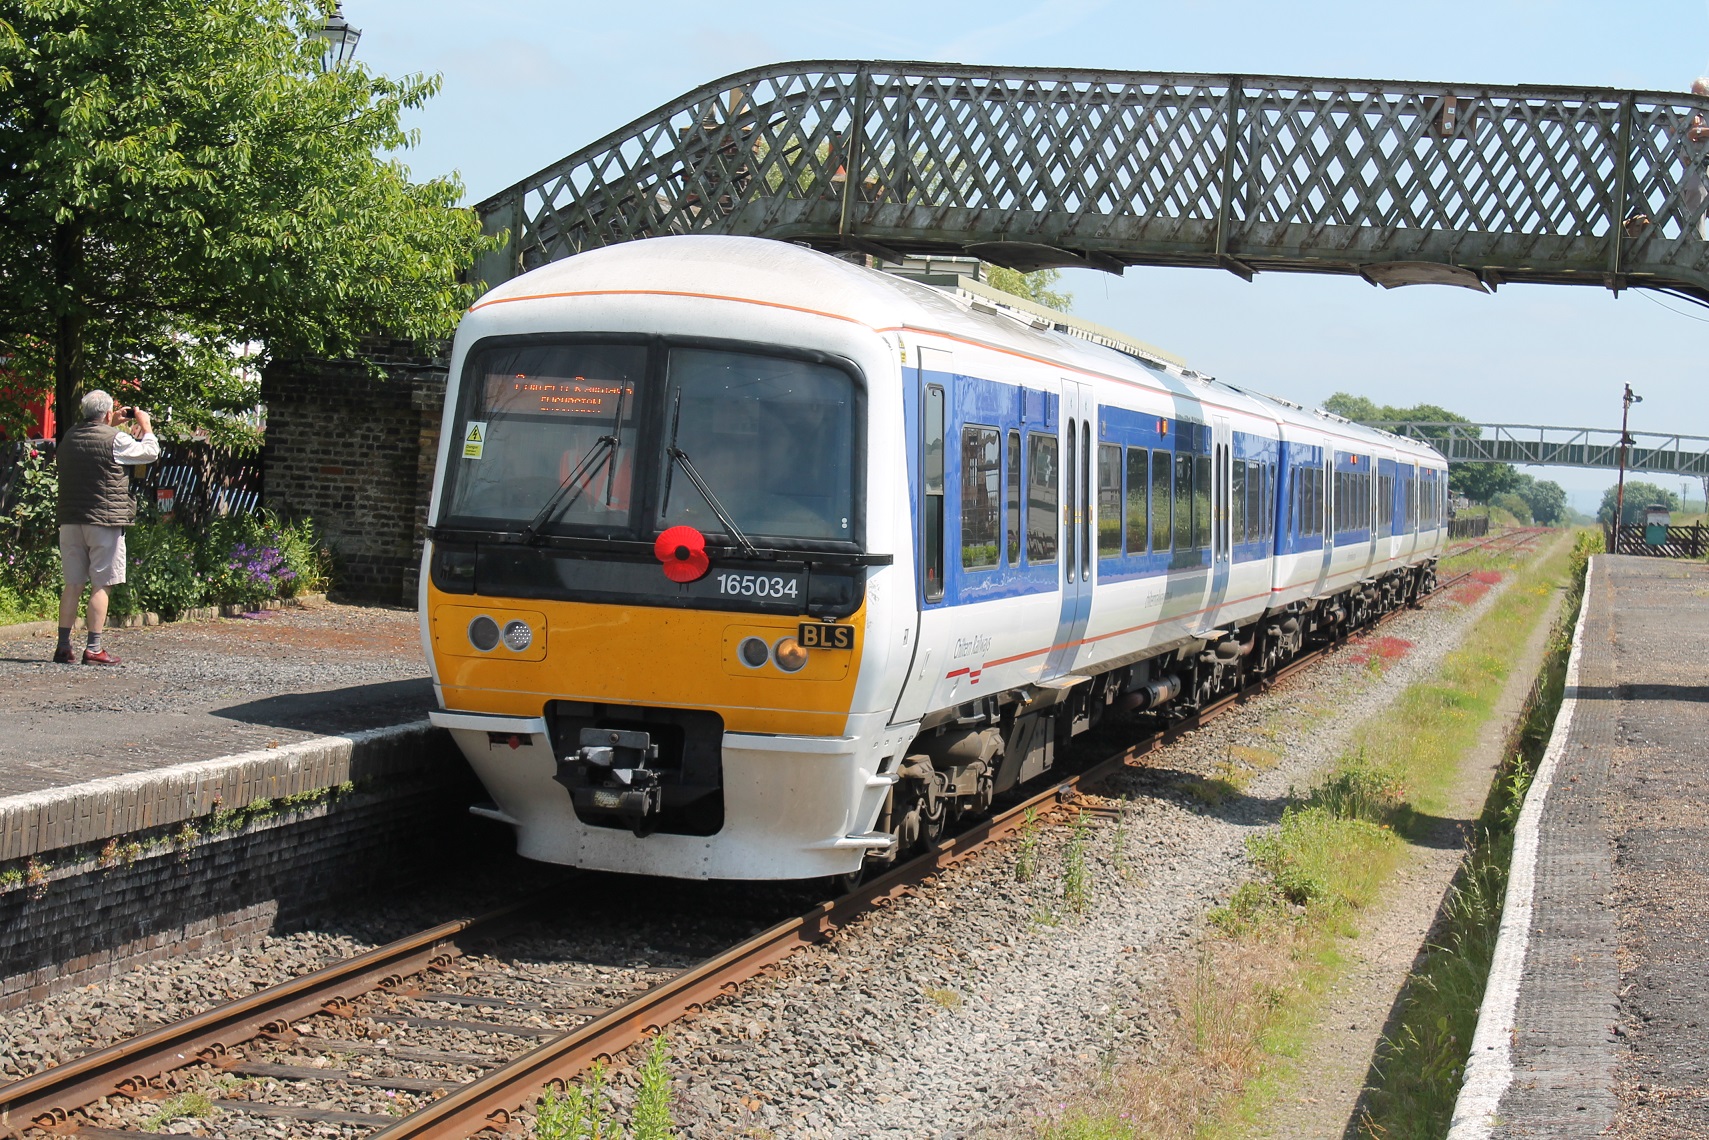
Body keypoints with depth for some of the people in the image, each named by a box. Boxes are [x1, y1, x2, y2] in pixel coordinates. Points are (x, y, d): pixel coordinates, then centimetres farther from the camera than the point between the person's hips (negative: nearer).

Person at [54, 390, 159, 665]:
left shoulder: (69, 438, 9)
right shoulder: (115, 439, -10)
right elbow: (151, 452, 1)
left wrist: (112, 425, 28)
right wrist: (146, 426, 16)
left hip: (70, 521, 6)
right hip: (104, 521, -6)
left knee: (72, 584, 10)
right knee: (100, 585, -1)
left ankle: (63, 646, 10)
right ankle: (93, 649, -3)